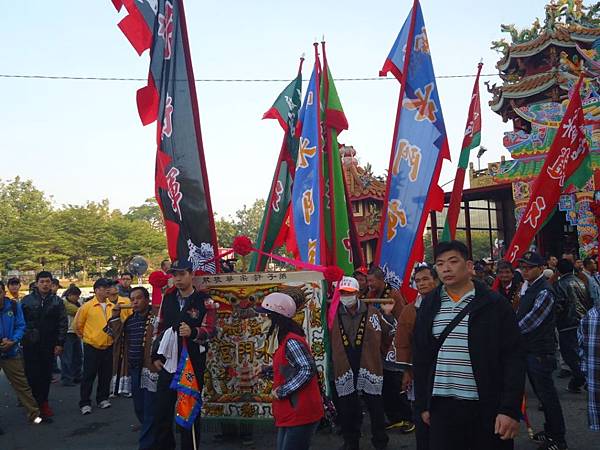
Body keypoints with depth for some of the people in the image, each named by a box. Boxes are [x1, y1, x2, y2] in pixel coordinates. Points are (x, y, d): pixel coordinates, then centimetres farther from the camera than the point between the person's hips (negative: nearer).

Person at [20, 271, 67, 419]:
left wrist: (60, 343, -4)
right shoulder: (26, 300, 2)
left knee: (46, 375, 9)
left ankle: (43, 401, 22)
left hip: (49, 345, 1)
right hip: (30, 344, -1)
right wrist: (20, 340, -2)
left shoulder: (57, 301, 3)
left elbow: (63, 323, 1)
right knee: (32, 374, 0)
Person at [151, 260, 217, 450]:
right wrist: (156, 356, 11)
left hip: (193, 363, -4)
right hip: (168, 361, 4)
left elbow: (210, 330, -12)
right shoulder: (168, 298, 8)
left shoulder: (204, 300, -7)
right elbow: (160, 328, 15)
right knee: (162, 408, 9)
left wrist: (193, 332, -31)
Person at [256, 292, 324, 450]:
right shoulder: (285, 341, 11)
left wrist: (282, 391, -21)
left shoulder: (291, 342, -19)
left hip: (300, 414, -10)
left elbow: (307, 369, -27)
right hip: (290, 414, 10)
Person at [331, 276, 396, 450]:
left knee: (376, 408, 8)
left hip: (370, 367, -1)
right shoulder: (334, 314, 4)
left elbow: (387, 334, 3)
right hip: (344, 370, 2)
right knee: (347, 410, 12)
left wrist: (387, 315, -5)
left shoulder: (372, 312, -1)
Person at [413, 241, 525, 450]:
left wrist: (510, 409, -13)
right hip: (442, 405, 3)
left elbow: (513, 358, -8)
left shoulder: (494, 304, -5)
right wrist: (422, 404, 8)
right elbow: (421, 358, 9)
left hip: (488, 406, -2)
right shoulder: (429, 306, 4)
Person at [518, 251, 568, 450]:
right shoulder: (527, 288, 10)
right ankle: (549, 431, 35)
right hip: (528, 349, 9)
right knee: (540, 393, 20)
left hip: (540, 351, -9)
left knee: (547, 395, 1)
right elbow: (520, 315, 16)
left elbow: (532, 320, -25)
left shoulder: (544, 292, -19)